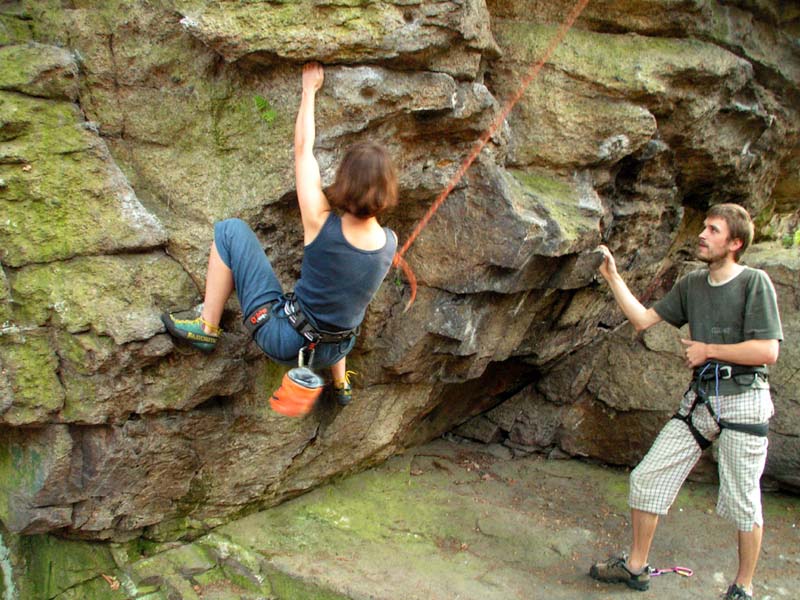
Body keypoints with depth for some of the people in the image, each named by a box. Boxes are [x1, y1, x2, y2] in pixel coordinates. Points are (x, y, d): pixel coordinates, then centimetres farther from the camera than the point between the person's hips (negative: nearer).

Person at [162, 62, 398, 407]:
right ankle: (341, 383, 48)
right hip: (333, 351, 5)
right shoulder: (390, 243, -13)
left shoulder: (322, 226, -25)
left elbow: (303, 151, -13)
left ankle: (207, 326, 5)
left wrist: (310, 89, 0)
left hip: (283, 340, -5)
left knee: (230, 230, -1)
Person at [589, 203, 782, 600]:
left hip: (743, 400, -6)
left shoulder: (755, 282, -9)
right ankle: (635, 567, 19)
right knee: (648, 478, 4)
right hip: (700, 399, 6)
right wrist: (612, 277, 4)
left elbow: (768, 351, -15)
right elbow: (644, 319, 9)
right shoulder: (691, 284, 9)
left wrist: (707, 350, -9)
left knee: (741, 501, 4)